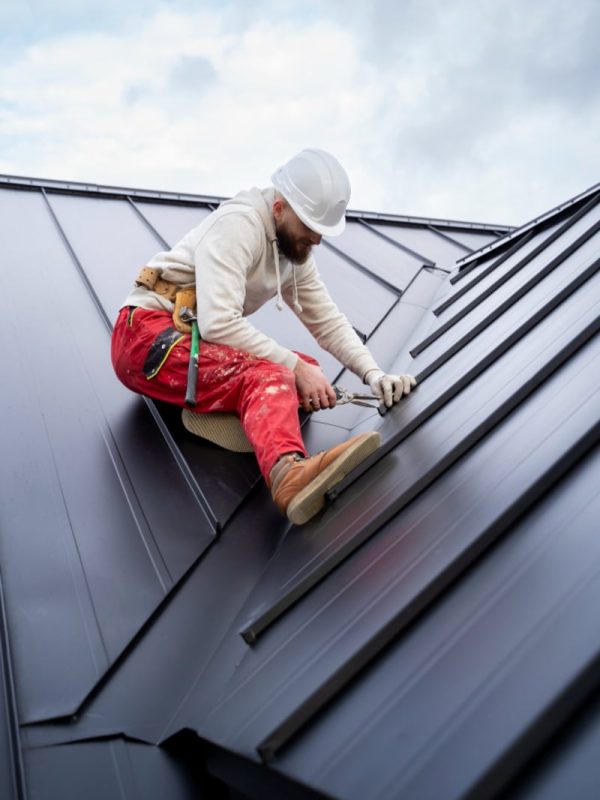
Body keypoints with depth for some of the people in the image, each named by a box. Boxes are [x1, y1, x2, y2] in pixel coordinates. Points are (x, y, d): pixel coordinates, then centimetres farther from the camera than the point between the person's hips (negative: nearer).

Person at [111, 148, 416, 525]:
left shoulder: (295, 247, 9)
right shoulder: (238, 224, -18)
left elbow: (328, 321, 10)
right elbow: (219, 323, -28)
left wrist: (373, 373, -5)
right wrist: (295, 366, -24)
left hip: (195, 341, 9)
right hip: (147, 335, -9)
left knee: (308, 371, -7)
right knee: (266, 376, -35)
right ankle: (289, 471, -60)